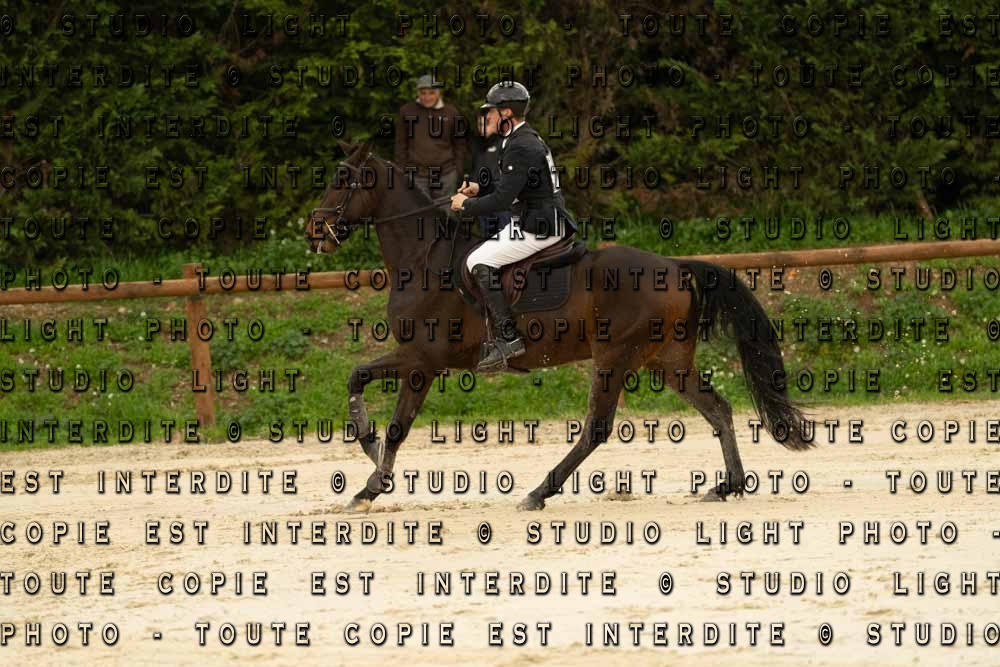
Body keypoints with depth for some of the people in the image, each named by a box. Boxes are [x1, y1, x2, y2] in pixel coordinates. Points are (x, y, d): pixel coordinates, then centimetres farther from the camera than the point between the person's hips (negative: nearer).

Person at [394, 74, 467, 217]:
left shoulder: (451, 113, 1)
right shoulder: (406, 111, 0)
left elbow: (460, 145, 7)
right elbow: (401, 144, 5)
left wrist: (458, 171, 2)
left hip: (445, 174, 0)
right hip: (417, 175, 0)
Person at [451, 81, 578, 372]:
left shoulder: (521, 148, -19)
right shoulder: (529, 140, 15)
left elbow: (502, 199, -23)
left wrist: (467, 205, -9)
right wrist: (479, 190, 15)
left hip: (538, 229, -11)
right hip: (538, 224, 11)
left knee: (479, 262, -15)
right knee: (482, 254, 19)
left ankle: (507, 338, -19)